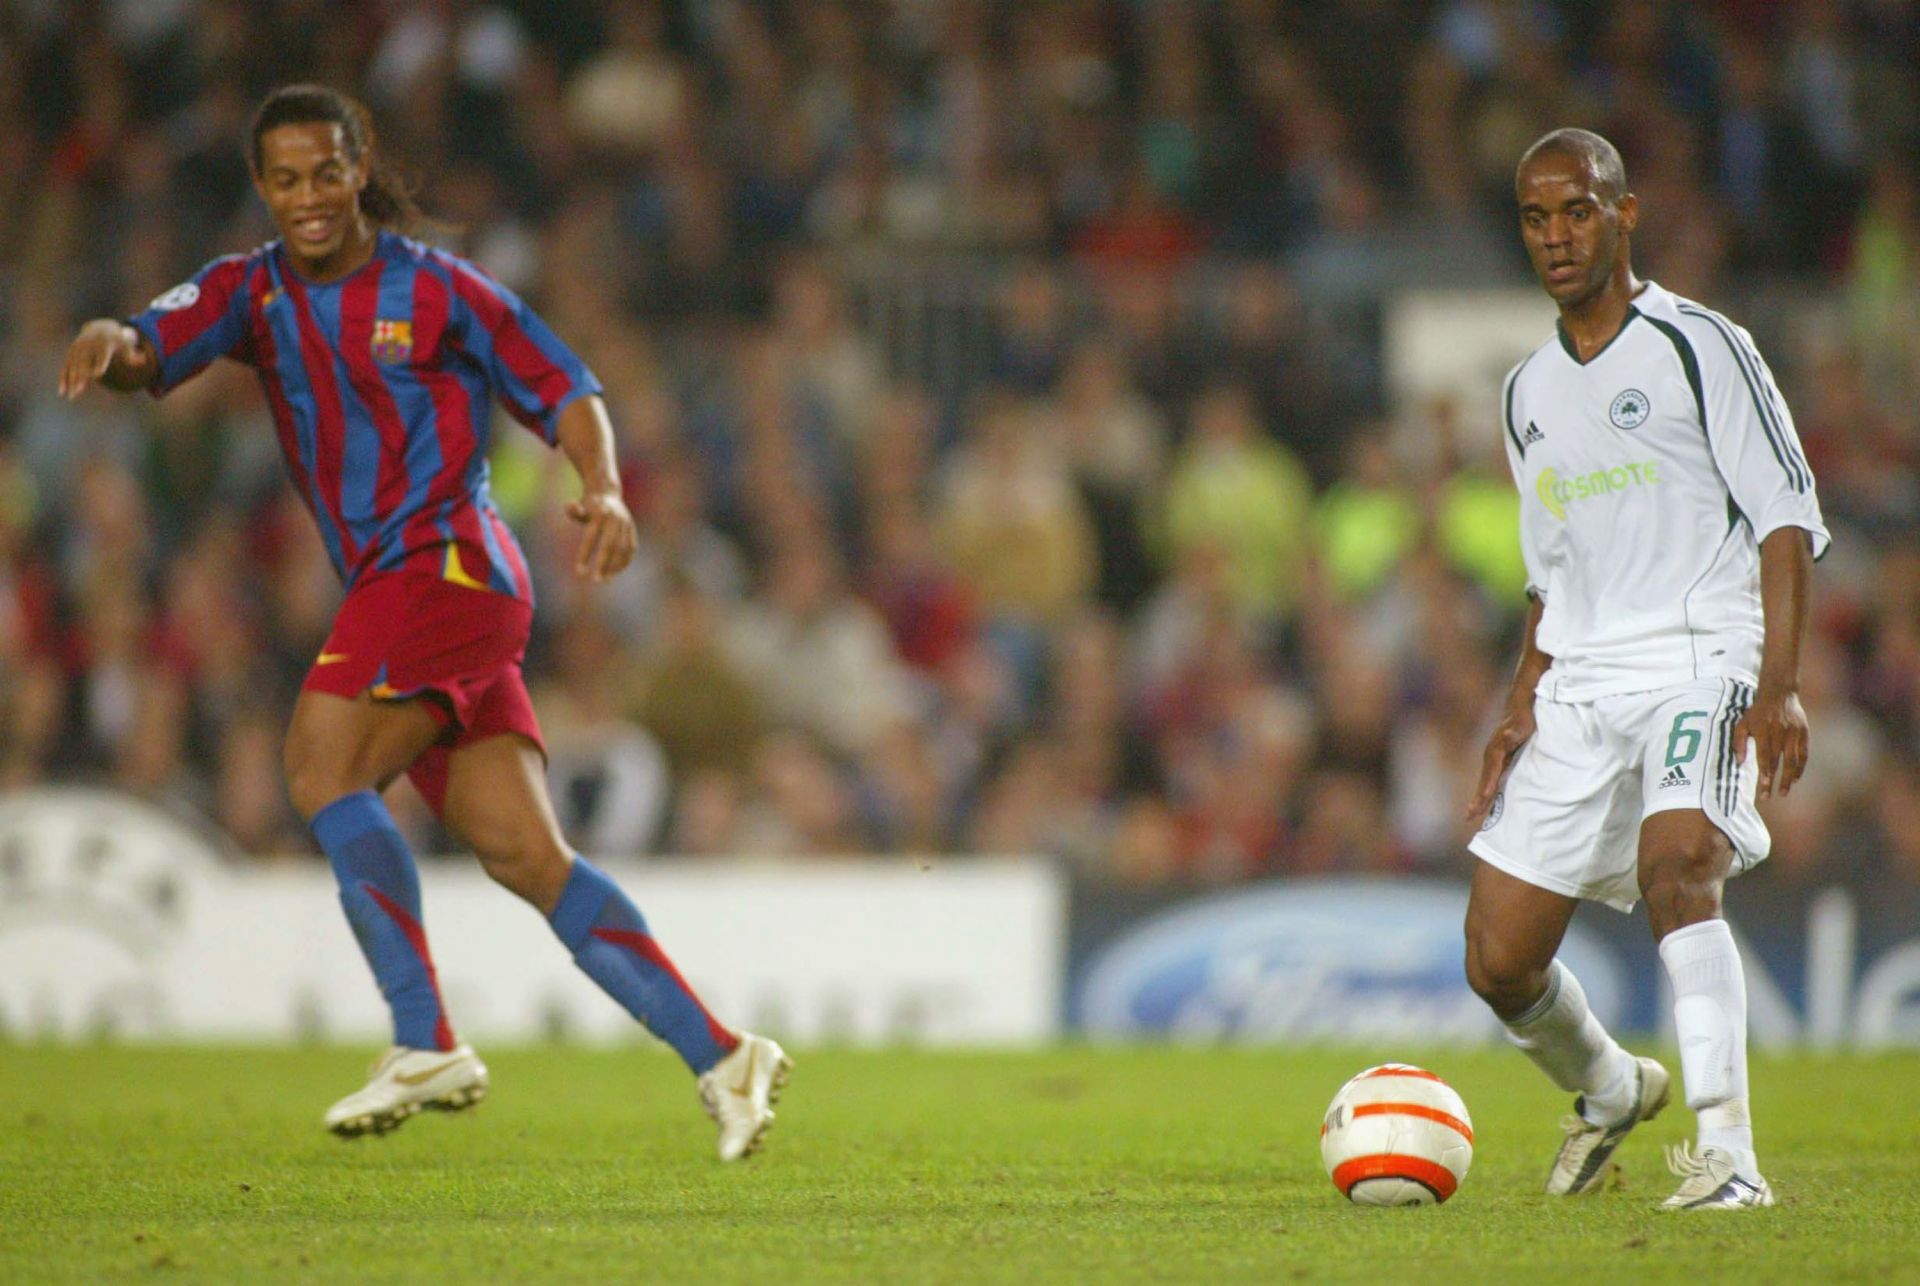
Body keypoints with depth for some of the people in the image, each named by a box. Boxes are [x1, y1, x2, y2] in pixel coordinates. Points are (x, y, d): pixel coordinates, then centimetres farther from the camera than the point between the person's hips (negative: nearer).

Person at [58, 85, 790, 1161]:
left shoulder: (434, 287, -1)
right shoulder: (252, 293, 13)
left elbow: (565, 392, 3)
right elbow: (155, 351, -2)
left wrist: (604, 492, -15)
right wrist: (111, 343, -26)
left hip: (450, 560, -6)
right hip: (390, 587, 6)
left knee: (324, 768, -21)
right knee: (527, 857, -2)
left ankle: (427, 1044, -18)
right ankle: (722, 1059, -2)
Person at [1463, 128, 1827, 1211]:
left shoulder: (1699, 347, -2)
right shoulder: (1530, 393, 18)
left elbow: (1788, 520, -6)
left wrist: (1779, 685, -17)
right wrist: (1523, 707, 12)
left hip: (1702, 663, -6)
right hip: (1579, 688, 6)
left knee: (1676, 866, -33)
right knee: (1498, 960, 1)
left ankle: (1727, 1153, -35)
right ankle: (1611, 1090, 32)